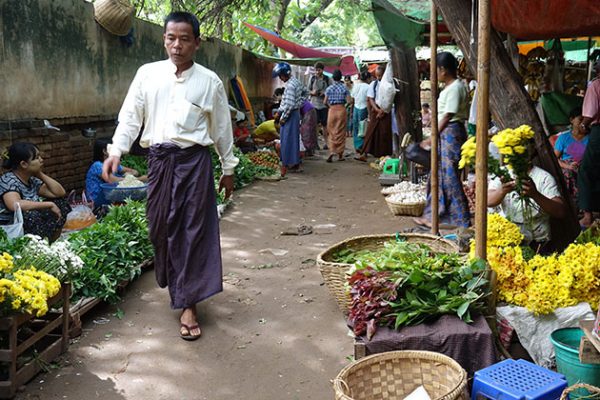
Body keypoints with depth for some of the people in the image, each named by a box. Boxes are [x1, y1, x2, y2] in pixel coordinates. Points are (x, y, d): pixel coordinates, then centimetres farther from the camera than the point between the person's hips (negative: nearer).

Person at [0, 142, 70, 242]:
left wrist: (40, 174, -2)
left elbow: (60, 193, 6)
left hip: (32, 226, 9)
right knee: (32, 216, -35)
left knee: (60, 203, 4)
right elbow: (15, 205, -36)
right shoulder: (8, 181, -17)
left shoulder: (32, 180, 7)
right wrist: (50, 205, -29)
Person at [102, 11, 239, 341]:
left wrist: (228, 169, 11)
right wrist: (116, 151, -10)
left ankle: (187, 304, 6)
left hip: (194, 160, -2)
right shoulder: (147, 73, 6)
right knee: (160, 226, 10)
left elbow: (221, 128, 7)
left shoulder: (209, 81, 2)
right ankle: (172, 281, 36)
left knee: (194, 230, -2)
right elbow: (130, 116, 4)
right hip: (159, 159, 2)